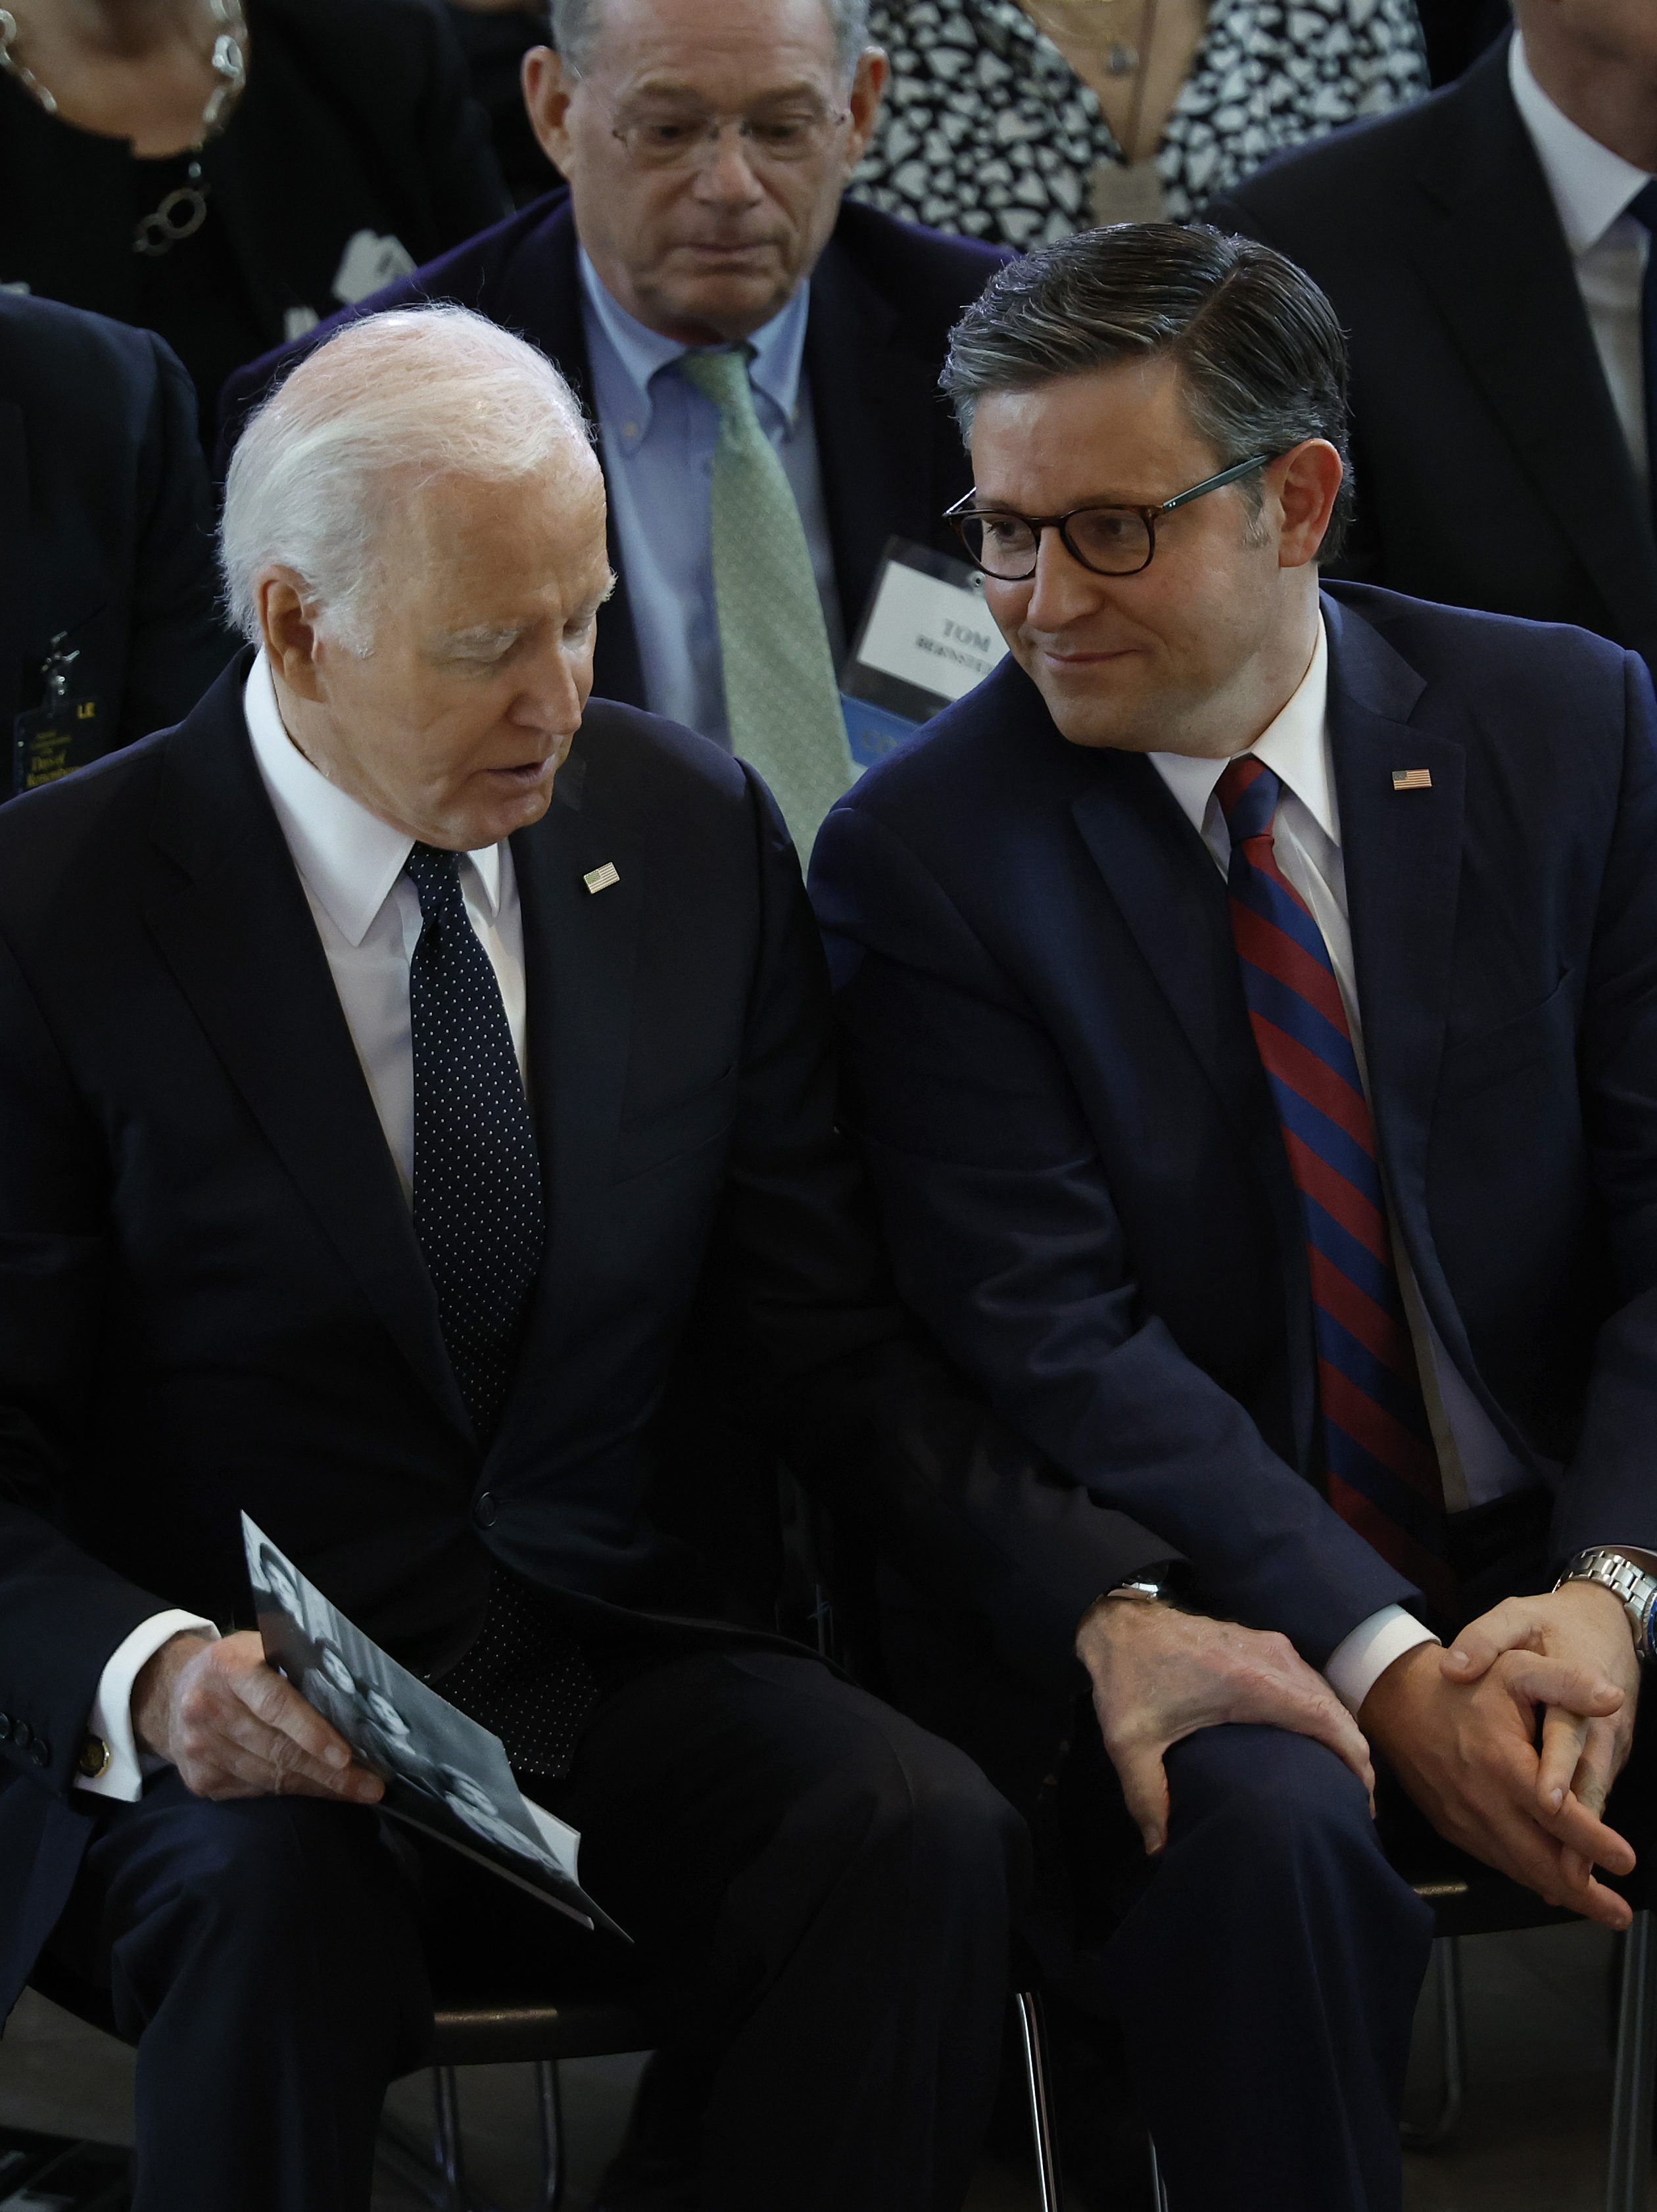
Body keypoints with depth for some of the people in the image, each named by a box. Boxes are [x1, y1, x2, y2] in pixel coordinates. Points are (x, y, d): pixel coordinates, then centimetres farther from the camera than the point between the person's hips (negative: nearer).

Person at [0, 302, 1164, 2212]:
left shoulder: (693, 834, 5)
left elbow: (820, 1335, 7)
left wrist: (1114, 1606, -8)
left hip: (607, 1671, 4)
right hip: (230, 1721, -3)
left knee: (924, 1839, -26)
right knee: (277, 1894, -37)